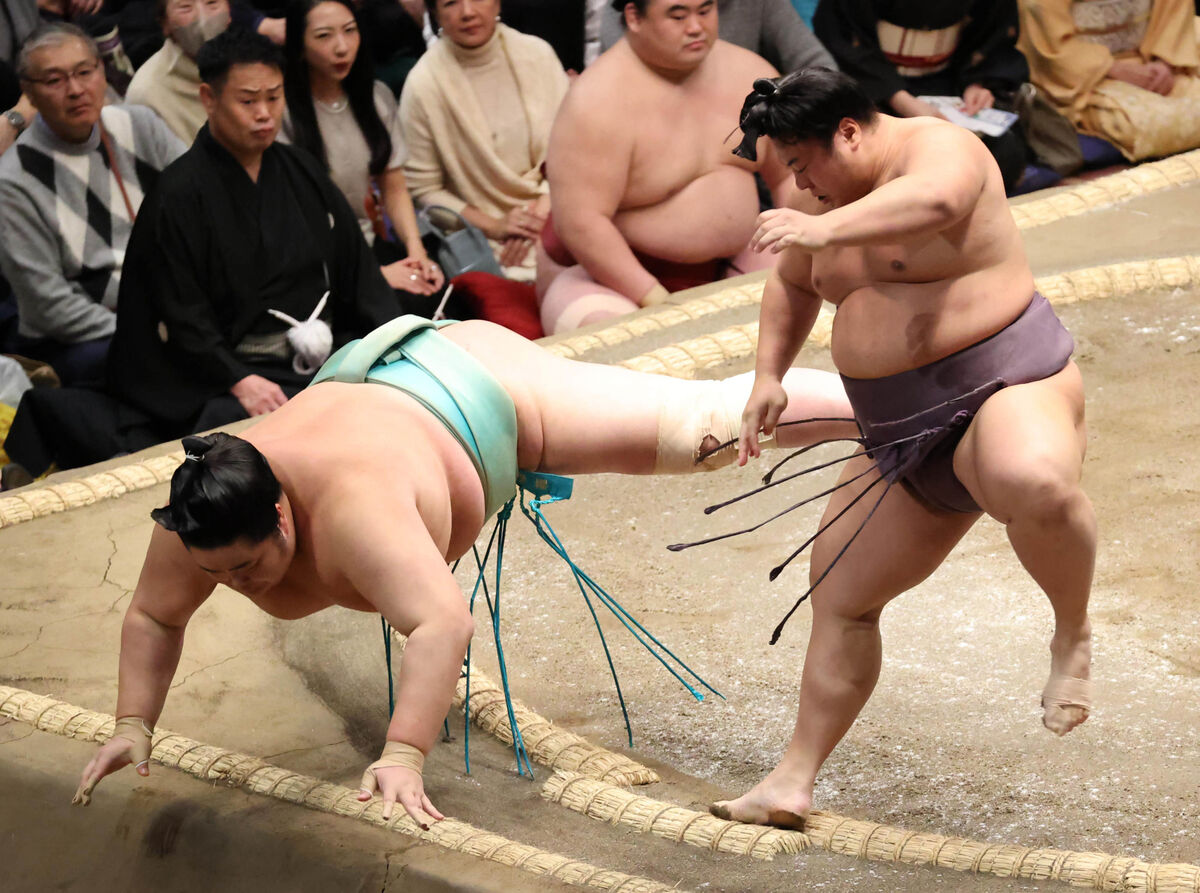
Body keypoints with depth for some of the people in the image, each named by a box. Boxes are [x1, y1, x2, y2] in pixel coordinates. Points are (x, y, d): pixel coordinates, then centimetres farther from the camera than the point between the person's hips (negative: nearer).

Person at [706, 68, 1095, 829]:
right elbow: (793, 286, 29)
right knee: (840, 594, 9)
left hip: (1007, 387, -9)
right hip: (910, 438, 9)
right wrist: (769, 376, 14)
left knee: (1032, 484, -42)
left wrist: (826, 229, -52)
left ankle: (1074, 636, -17)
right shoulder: (833, 195, 12)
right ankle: (795, 780, 19)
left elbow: (933, 200, -38)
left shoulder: (937, 148, -13)